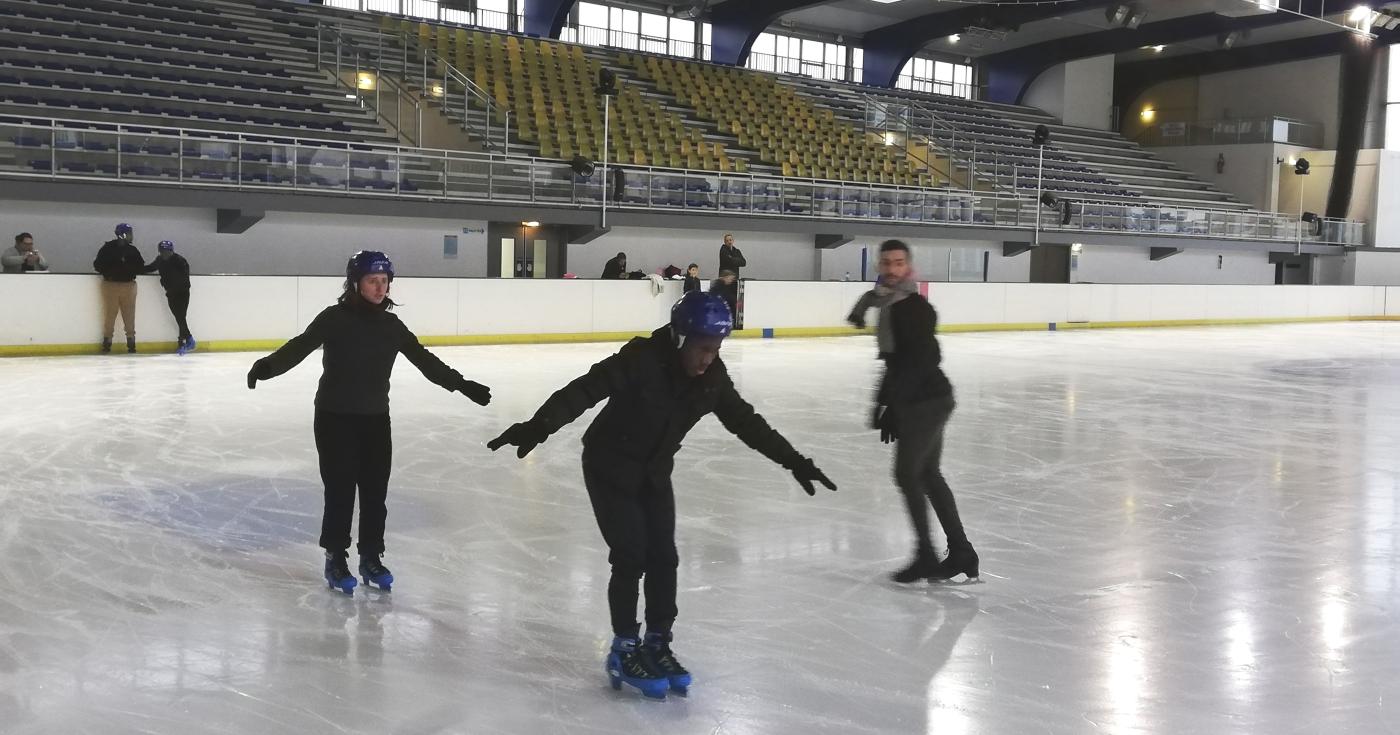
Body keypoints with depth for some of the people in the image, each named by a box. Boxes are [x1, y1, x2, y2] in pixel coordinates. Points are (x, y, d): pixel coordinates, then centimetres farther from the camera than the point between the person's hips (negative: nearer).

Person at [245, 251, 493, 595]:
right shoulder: (335, 318, -10)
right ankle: (335, 559, 16)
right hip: (335, 418, -4)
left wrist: (462, 385, 10)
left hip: (376, 419, 5)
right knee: (340, 491, 1)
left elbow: (423, 359, 10)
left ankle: (371, 558, 22)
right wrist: (268, 365, -38)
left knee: (375, 492, 8)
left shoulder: (391, 325, 4)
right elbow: (300, 346, -20)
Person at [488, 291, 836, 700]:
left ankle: (657, 645, 19)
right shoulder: (641, 360, -28)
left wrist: (794, 462, 0)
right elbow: (583, 391, -33)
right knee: (630, 557, -7)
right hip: (610, 466, -5)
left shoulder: (711, 376, -10)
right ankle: (624, 651, 8)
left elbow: (745, 421, -1)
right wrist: (538, 427, -46)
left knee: (663, 557, 4)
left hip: (654, 471, 6)